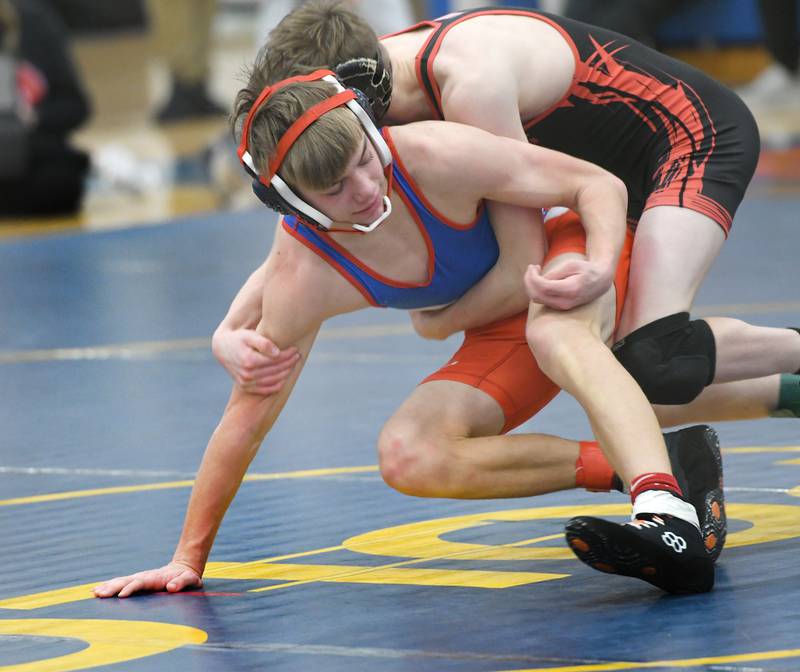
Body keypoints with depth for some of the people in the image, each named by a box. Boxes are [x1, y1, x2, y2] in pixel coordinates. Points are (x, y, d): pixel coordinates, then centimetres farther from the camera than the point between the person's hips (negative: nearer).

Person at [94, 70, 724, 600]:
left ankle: (668, 514, -57)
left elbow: (599, 184, -20)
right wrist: (188, 560, -12)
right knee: (407, 459, -20)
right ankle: (625, 466, -26)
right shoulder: (300, 283, -25)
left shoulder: (435, 156, -32)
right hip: (501, 331, 4)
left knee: (557, 330, -39)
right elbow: (246, 419, -15)